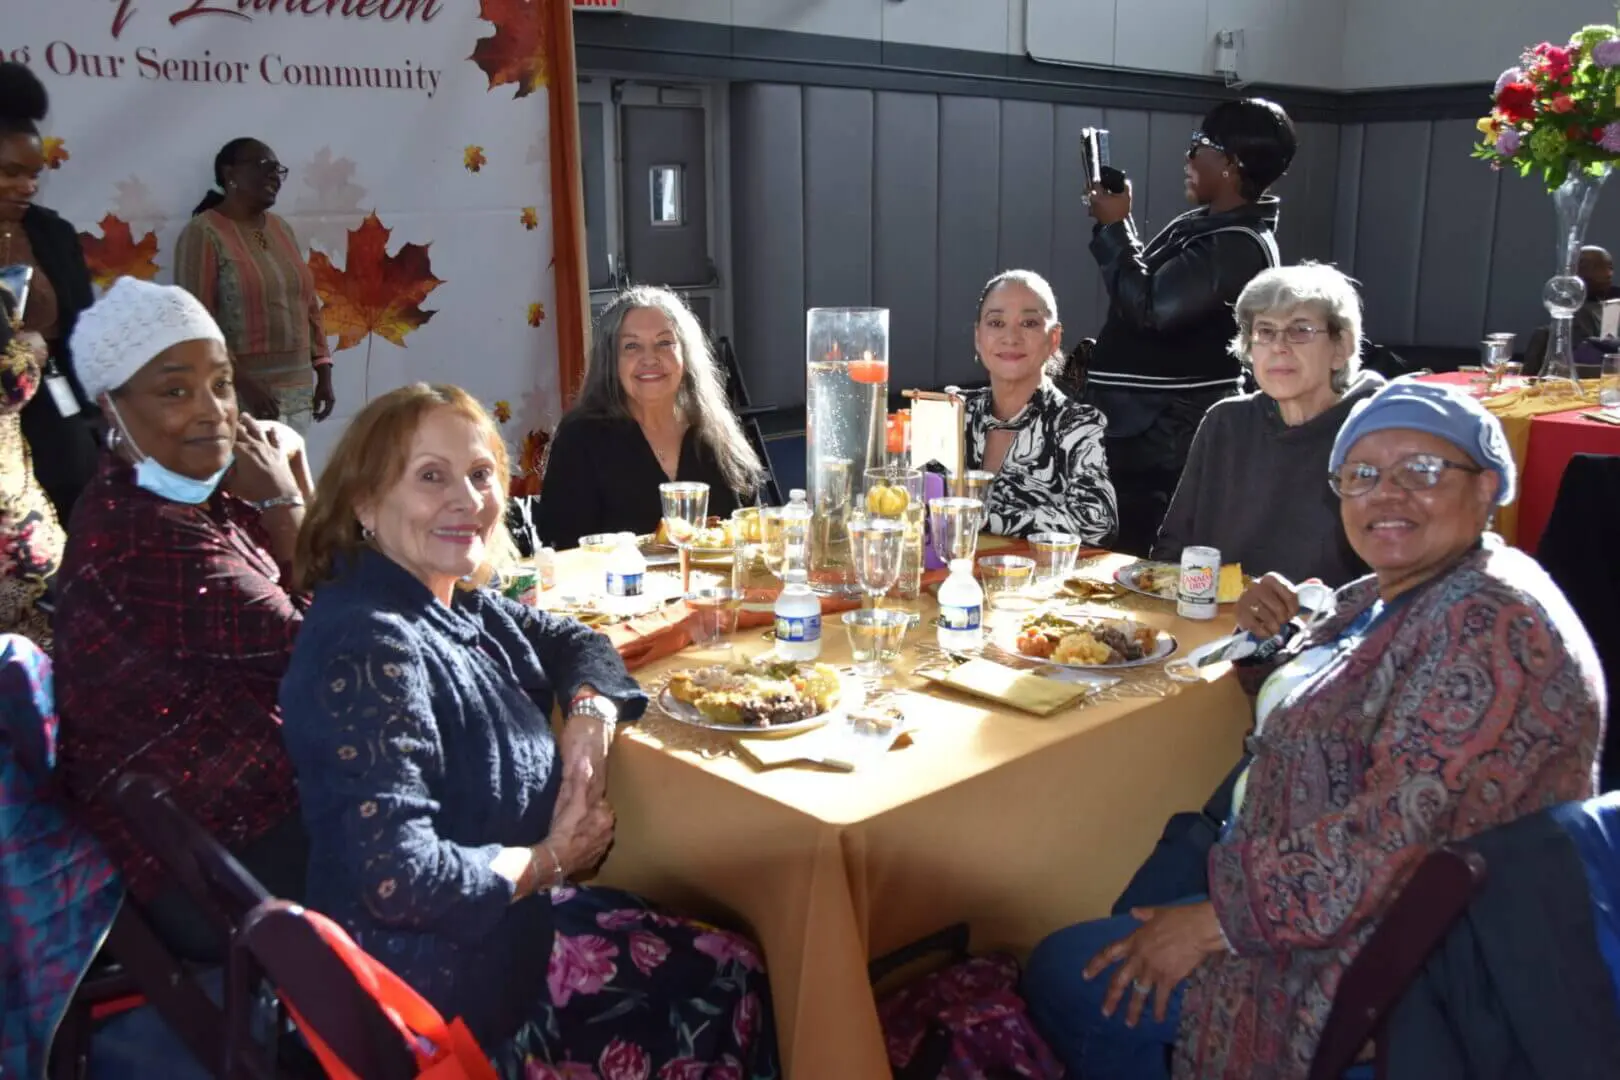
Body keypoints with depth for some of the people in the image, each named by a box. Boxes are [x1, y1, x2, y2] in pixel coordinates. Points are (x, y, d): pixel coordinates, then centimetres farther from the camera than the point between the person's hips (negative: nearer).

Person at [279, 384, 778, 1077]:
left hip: (507, 907, 9)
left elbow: (572, 640, 16)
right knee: (725, 981, 0)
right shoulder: (370, 648, -26)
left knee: (728, 963, 9)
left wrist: (591, 714, -6)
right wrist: (549, 860, -16)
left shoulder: (458, 605, 0)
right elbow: (398, 877, -31)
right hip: (440, 966, -8)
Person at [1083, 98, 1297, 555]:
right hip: (1145, 420, 10)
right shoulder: (1204, 224, 13)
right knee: (1121, 548, 14)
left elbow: (1150, 306, -24)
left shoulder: (1239, 245, -18)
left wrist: (1115, 226, -13)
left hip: (1164, 433, -10)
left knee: (1132, 556, -6)